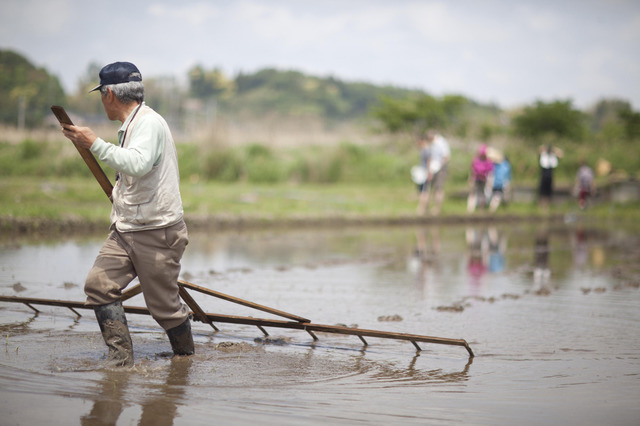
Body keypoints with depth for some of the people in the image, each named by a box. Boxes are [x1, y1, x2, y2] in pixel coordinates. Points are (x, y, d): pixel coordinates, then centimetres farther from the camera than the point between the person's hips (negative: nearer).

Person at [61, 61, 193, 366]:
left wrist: (95, 144, -30)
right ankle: (121, 357, -5)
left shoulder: (149, 123, -15)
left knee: (164, 304, 0)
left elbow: (137, 164, -35)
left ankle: (186, 356, 23)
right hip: (125, 231, 9)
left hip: (157, 232, -9)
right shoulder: (130, 125, 16)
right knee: (98, 283, -8)